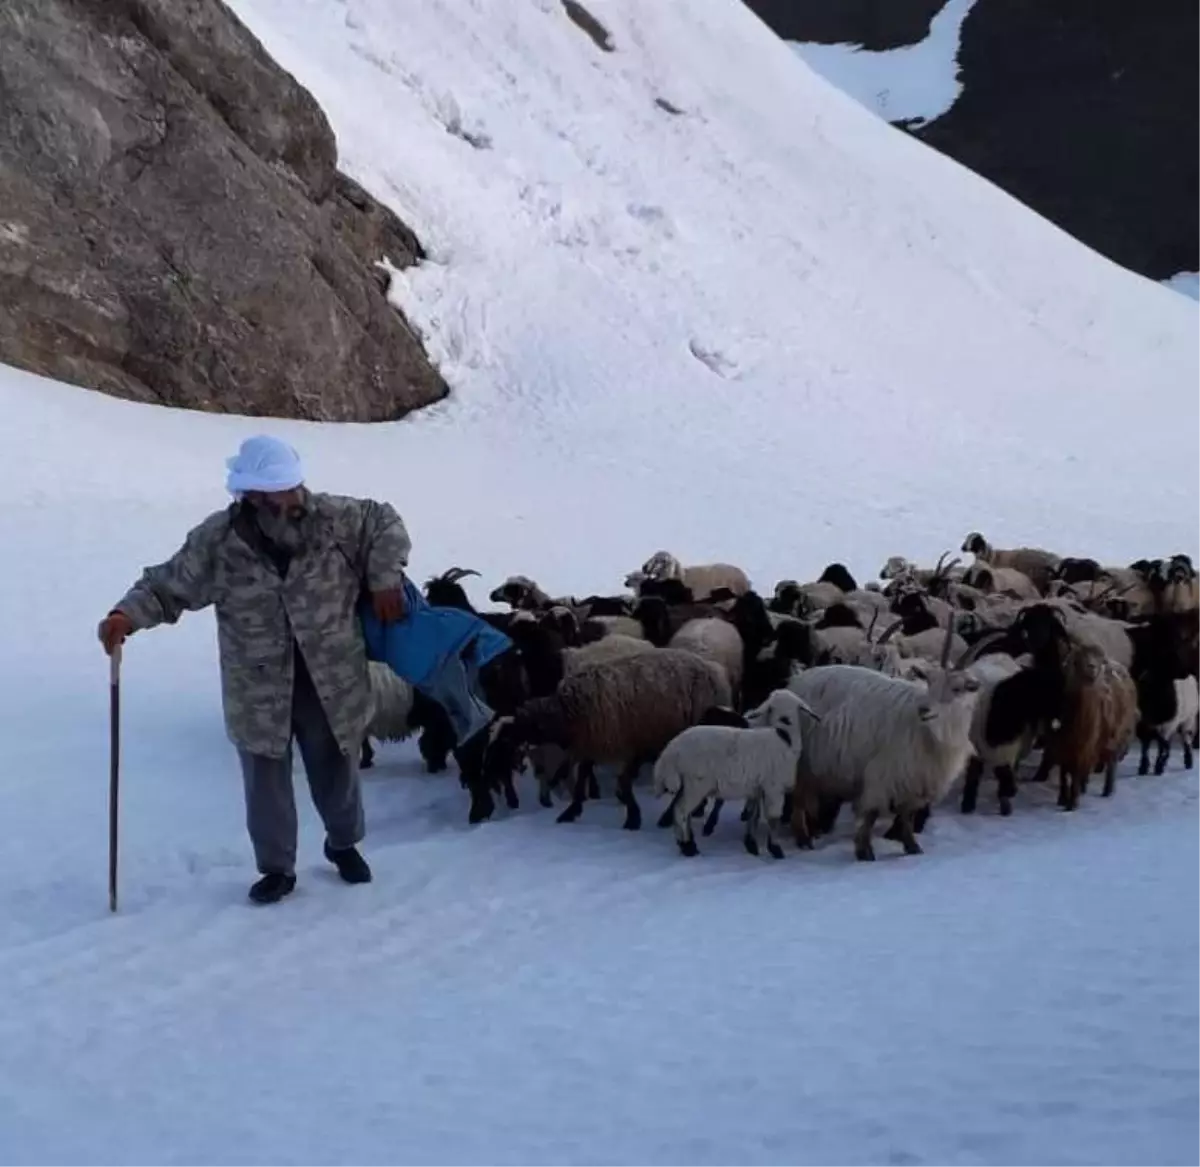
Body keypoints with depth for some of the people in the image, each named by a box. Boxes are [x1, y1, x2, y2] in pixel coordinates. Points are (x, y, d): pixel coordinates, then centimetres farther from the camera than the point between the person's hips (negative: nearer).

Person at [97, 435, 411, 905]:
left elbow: (385, 525, 5)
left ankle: (344, 843, 46)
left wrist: (384, 580, -7)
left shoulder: (334, 518, -10)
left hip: (332, 685, 1)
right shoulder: (217, 540, -11)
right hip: (259, 693, -1)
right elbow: (167, 586, -6)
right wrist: (127, 615, -23)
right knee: (266, 784, 9)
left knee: (336, 772, 19)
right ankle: (276, 867, 30)